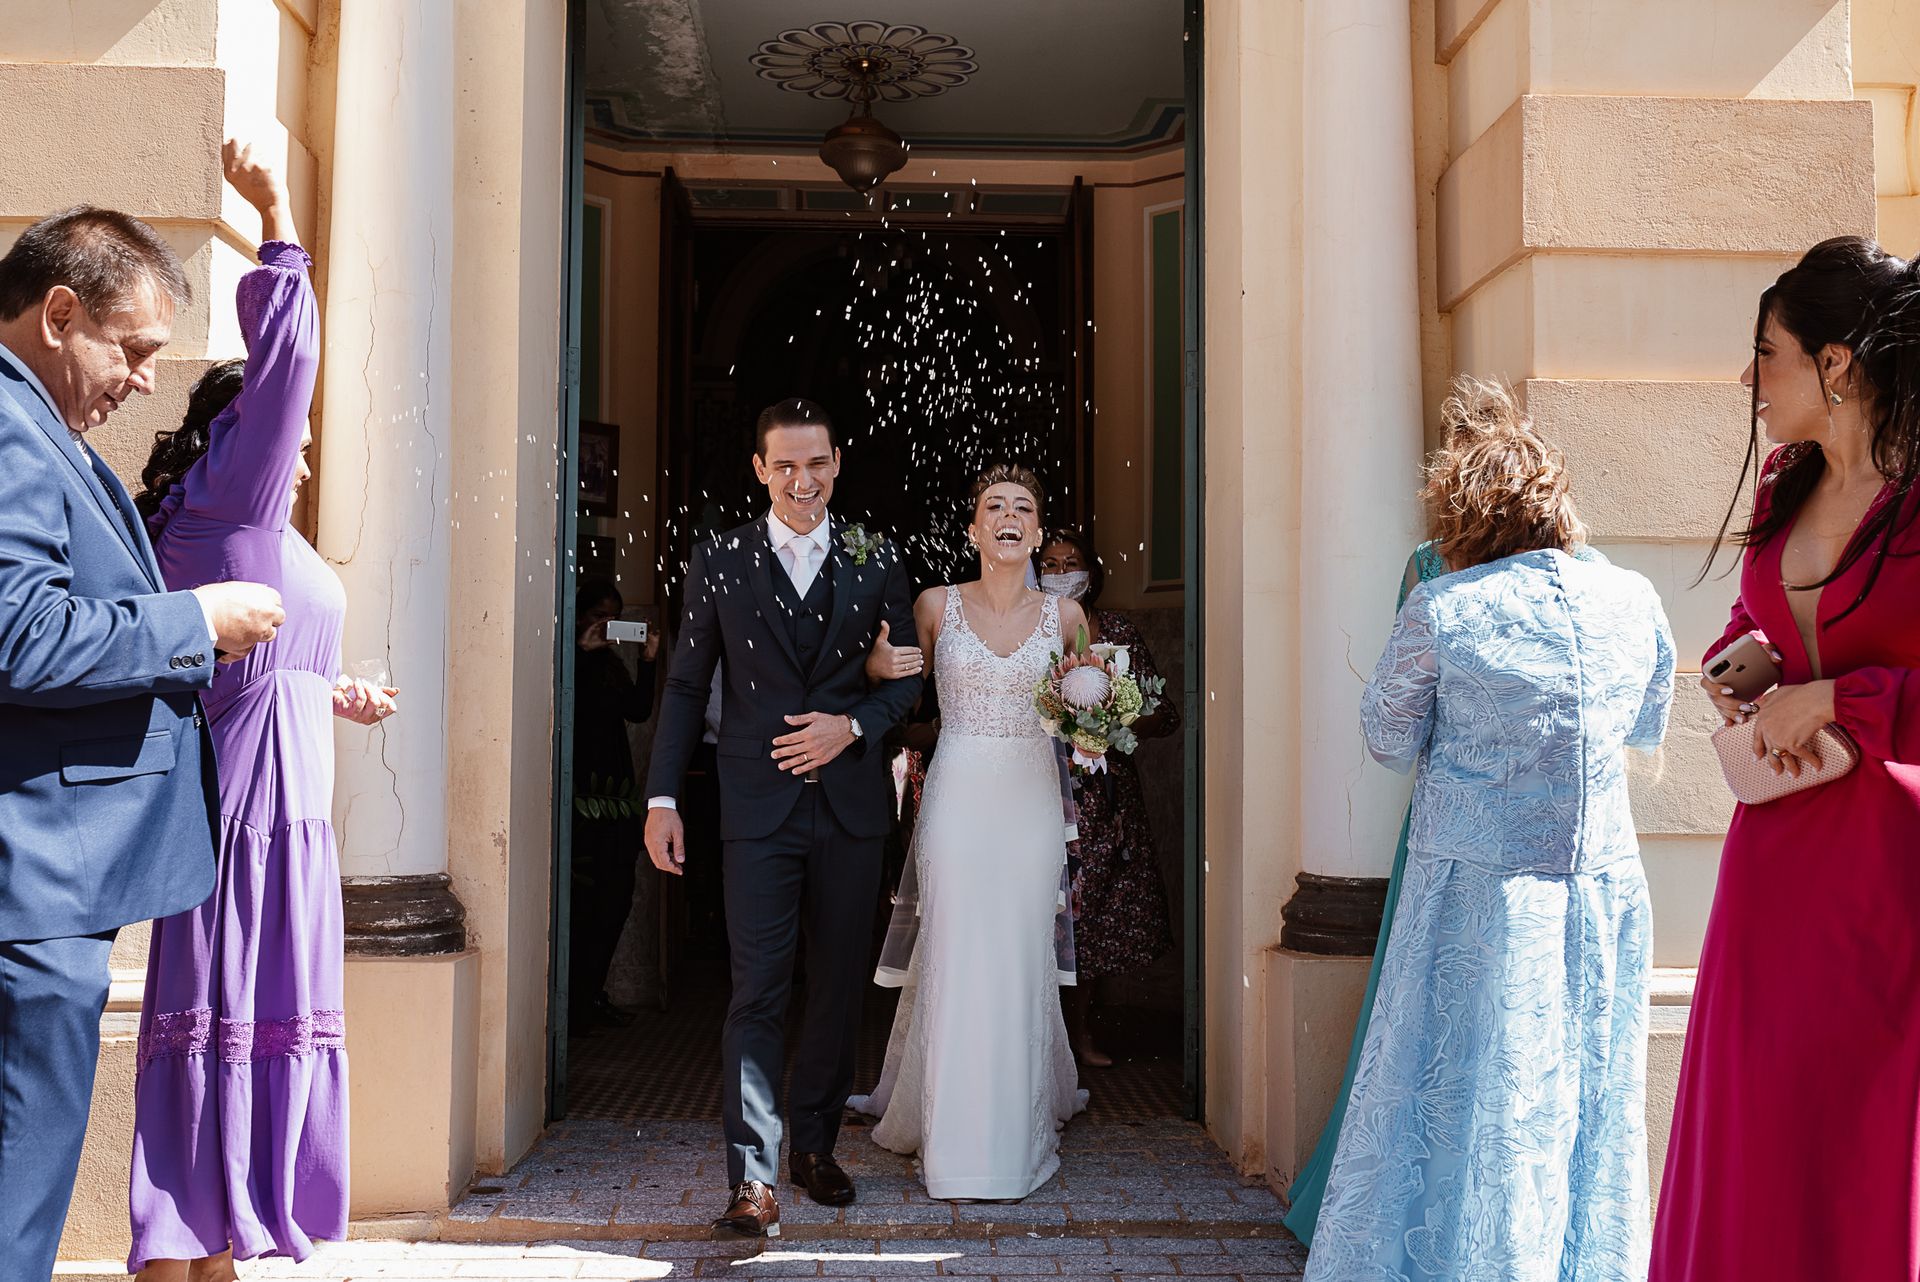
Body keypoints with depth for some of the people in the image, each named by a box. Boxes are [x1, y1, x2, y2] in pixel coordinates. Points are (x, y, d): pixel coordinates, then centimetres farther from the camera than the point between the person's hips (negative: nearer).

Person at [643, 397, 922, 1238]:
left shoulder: (876, 562, 5)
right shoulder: (718, 562, 3)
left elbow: (907, 675, 9)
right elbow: (685, 686, 5)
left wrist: (853, 726, -10)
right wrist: (662, 800, 0)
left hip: (850, 804, 2)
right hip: (759, 807, -2)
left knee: (839, 987, 11)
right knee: (758, 990, -7)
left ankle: (815, 1147, 29)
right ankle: (754, 1181, -4)